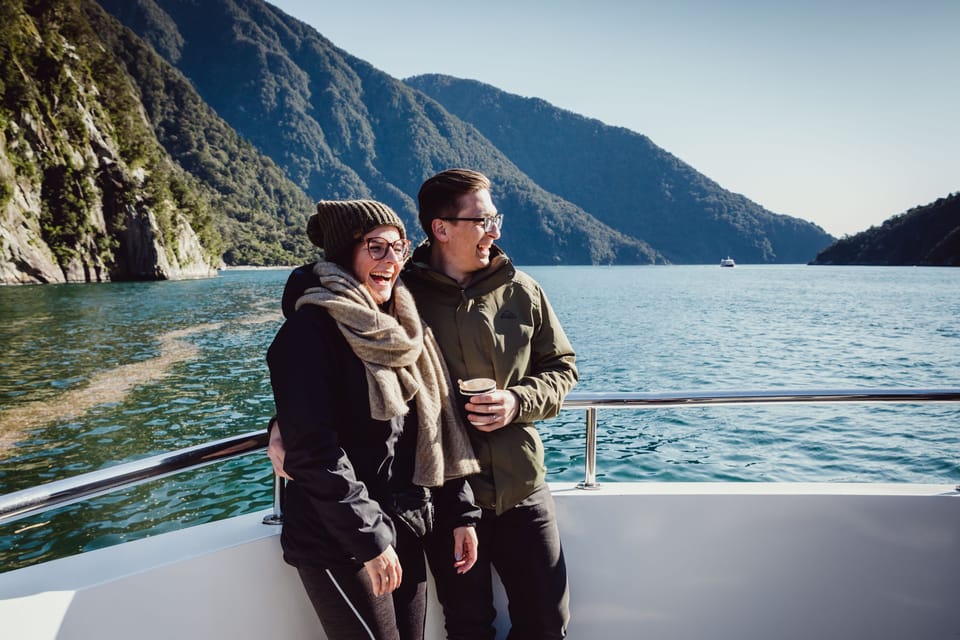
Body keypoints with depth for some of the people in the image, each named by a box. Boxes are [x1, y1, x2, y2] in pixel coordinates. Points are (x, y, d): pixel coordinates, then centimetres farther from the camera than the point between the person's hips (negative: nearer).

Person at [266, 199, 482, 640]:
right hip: (338, 543, -7)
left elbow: (435, 429, 10)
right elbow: (312, 448, -19)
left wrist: (460, 512, 7)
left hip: (406, 532, 7)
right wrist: (369, 538, -19)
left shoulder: (399, 328, 9)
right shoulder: (311, 328, -13)